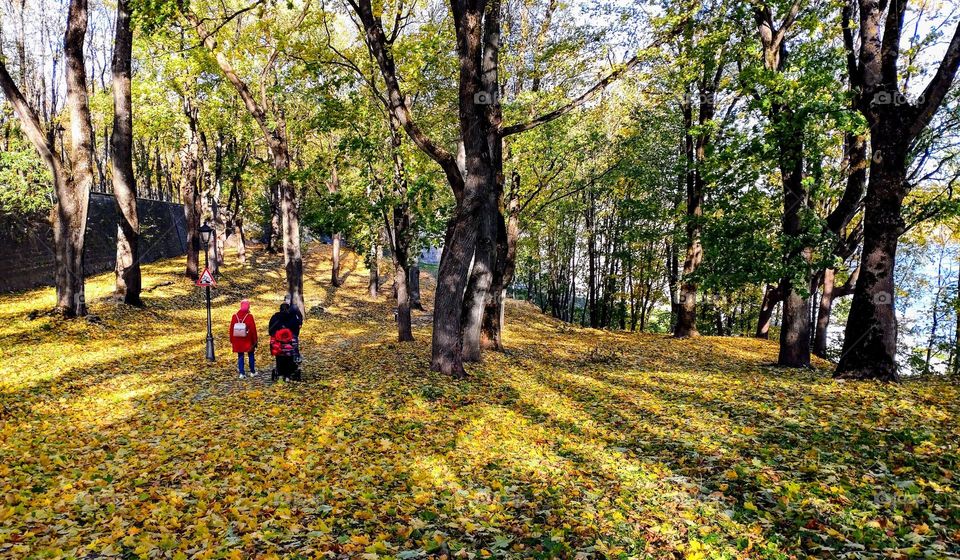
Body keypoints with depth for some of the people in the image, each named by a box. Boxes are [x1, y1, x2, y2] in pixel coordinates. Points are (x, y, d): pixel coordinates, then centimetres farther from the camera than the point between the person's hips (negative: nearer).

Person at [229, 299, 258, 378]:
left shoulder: (235, 316, 0)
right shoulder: (250, 316, -11)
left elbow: (231, 329, 5)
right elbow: (253, 329, -8)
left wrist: (232, 340, 13)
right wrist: (255, 340, 1)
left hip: (238, 341, 3)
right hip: (248, 341, -2)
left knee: (240, 356, 8)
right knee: (251, 356, 11)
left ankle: (241, 373, 5)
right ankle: (252, 372, 17)